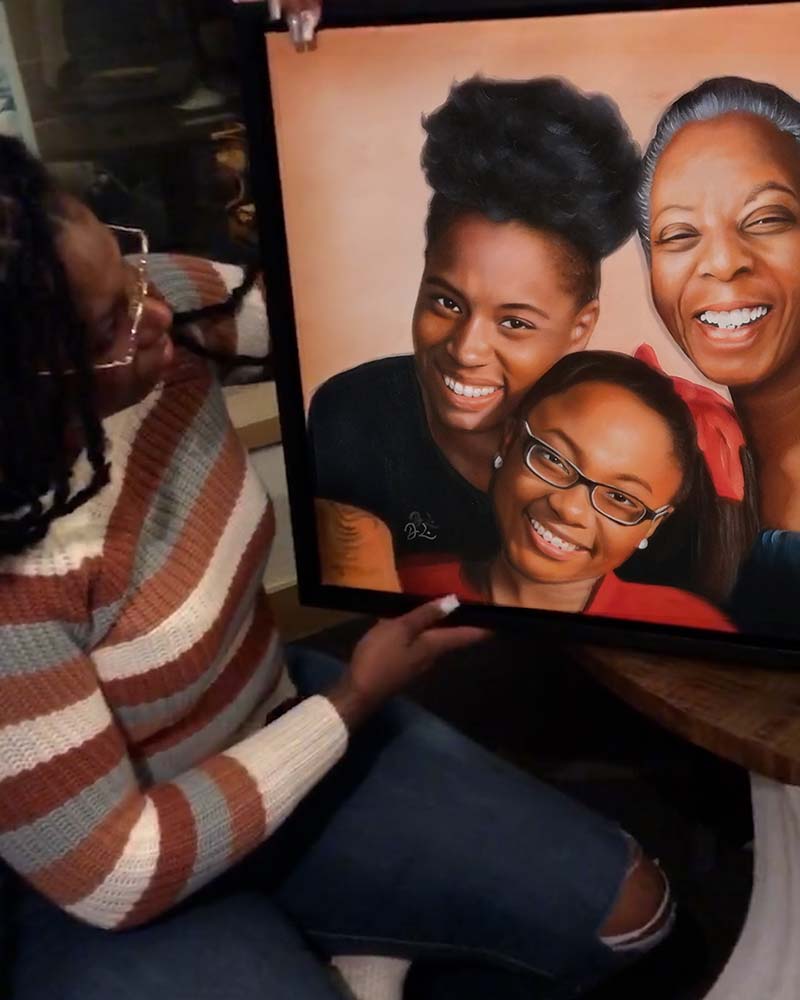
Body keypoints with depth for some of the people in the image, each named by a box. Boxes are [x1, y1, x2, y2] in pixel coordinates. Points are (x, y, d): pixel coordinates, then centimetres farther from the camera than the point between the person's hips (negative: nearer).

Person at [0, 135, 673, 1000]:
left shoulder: (164, 311, -17)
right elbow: (116, 875, -26)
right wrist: (355, 700, -19)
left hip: (271, 724, 6)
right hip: (130, 901, -5)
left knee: (627, 907, 4)